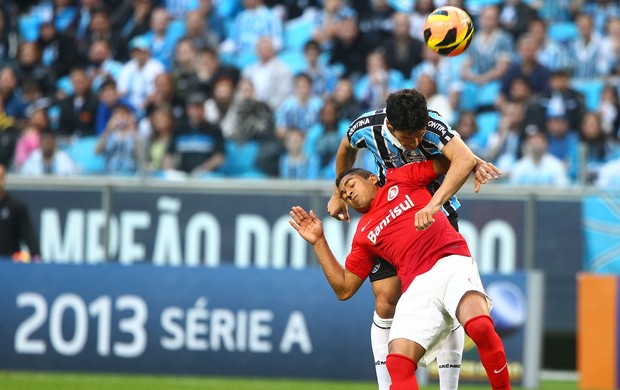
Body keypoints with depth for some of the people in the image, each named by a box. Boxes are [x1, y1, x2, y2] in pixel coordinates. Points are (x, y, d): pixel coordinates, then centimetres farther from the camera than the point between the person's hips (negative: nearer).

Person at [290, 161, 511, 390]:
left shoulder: (399, 180, 21)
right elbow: (344, 289, 27)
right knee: (398, 363, -21)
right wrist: (318, 242, 24)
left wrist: (474, 162, -1)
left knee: (480, 326, -34)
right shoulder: (364, 235, 28)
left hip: (451, 261, -4)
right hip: (417, 285, 4)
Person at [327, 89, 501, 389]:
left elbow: (464, 159, -53)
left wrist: (434, 204, -63)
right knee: (386, 302, -8)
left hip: (438, 210, -2)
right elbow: (347, 149, 4)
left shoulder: (434, 126, -33)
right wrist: (338, 195, 15)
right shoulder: (366, 128, -22)